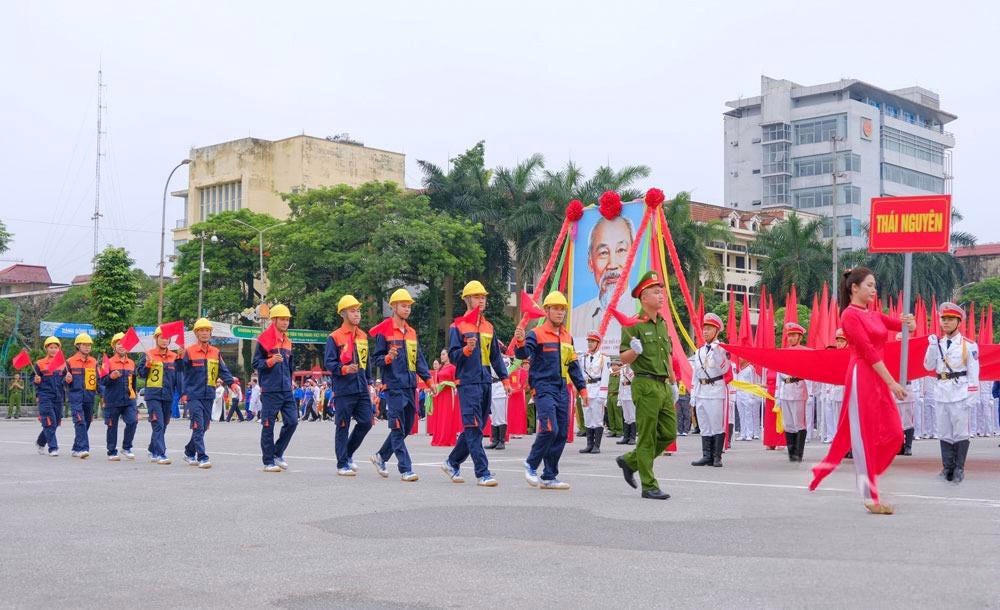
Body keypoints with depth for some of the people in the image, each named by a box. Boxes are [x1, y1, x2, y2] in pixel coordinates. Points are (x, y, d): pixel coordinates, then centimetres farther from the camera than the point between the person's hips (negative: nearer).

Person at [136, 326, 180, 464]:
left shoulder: (174, 357, 8)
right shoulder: (148, 355, 0)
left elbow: (178, 376, 11)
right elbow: (140, 373, 3)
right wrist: (148, 365, -16)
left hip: (168, 396, 4)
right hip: (153, 395, -4)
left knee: (162, 425, 12)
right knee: (158, 425, -13)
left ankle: (153, 451, 28)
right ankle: (160, 454, -14)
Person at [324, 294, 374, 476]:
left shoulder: (363, 336, 14)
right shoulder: (334, 337, -4)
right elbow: (328, 363, -9)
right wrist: (345, 369, -24)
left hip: (362, 390, 6)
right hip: (343, 391, -6)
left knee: (366, 422, 2)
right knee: (343, 427, 0)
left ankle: (348, 454, 24)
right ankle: (342, 465, 9)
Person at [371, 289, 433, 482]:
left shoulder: (412, 332, 16)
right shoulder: (384, 332, -3)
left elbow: (419, 359, 18)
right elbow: (377, 359, -2)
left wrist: (428, 379, 9)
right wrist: (388, 358, -23)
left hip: (410, 386, 7)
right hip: (394, 386, -7)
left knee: (407, 427, 12)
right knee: (398, 428, -6)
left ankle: (381, 456, 29)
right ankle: (405, 469, -5)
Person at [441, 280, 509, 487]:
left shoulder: (488, 327, 17)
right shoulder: (458, 326, -1)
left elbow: (495, 356, 21)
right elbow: (452, 355, -6)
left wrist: (504, 379, 14)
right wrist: (466, 350, -24)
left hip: (486, 383, 7)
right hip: (468, 382, -7)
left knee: (476, 429, 10)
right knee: (473, 428, -10)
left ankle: (452, 462, 25)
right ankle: (482, 473, -11)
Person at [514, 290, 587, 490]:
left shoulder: (567, 337, 17)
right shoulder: (536, 334, -4)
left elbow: (573, 365, 22)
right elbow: (523, 354, -20)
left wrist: (582, 388, 17)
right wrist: (520, 342, -41)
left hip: (562, 389, 7)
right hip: (544, 388, -7)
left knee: (561, 434, 5)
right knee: (549, 429, -18)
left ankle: (549, 477, 13)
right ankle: (531, 465, 3)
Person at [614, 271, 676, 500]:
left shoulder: (663, 323, 14)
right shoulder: (634, 325, -9)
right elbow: (624, 359, -10)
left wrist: (672, 382, 25)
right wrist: (634, 350, -30)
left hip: (663, 386, 8)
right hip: (646, 385, -8)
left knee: (669, 433, 10)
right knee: (647, 437, -1)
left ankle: (630, 461, 26)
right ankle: (649, 487, 7)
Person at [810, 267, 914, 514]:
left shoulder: (874, 315, 16)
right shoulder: (850, 314, -9)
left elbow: (903, 326, 17)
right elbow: (868, 351, -15)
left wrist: (909, 322, -9)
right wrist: (892, 383, -17)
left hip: (879, 379, 8)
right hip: (862, 377, -8)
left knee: (893, 434, 5)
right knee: (864, 437, -3)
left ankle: (866, 477, 21)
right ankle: (870, 497, 1)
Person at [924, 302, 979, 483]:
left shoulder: (968, 345, -3)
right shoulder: (937, 343, 11)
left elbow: (973, 373, -4)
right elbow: (929, 366, 7)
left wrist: (972, 396, -9)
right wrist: (932, 346, -4)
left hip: (960, 392, -5)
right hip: (941, 392, 5)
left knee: (960, 431, -2)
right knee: (944, 432, 8)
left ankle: (959, 469, 5)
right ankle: (947, 467, 14)